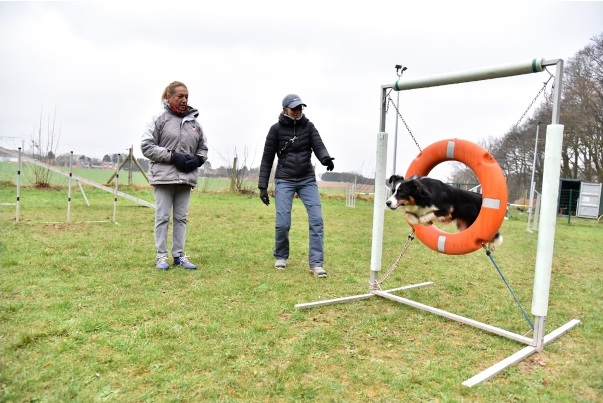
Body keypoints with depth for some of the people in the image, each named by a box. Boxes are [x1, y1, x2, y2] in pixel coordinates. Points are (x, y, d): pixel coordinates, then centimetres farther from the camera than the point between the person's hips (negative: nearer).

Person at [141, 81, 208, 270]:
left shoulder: (194, 122, 9)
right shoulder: (159, 119, -1)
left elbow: (203, 148, 17)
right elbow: (147, 146, -4)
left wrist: (197, 159, -4)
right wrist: (172, 156, -13)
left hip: (186, 177, 4)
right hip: (164, 176, -4)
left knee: (181, 217, 9)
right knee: (162, 217, 2)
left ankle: (179, 255, 17)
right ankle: (161, 256, 12)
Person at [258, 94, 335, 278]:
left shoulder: (308, 126, 3)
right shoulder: (276, 129, -2)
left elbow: (318, 146, -10)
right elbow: (267, 159, 0)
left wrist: (326, 159, -34)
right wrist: (262, 186, -4)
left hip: (308, 180, 2)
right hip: (284, 180, -2)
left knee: (316, 219, -9)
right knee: (282, 223, -7)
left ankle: (316, 264, -3)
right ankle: (280, 257, 19)